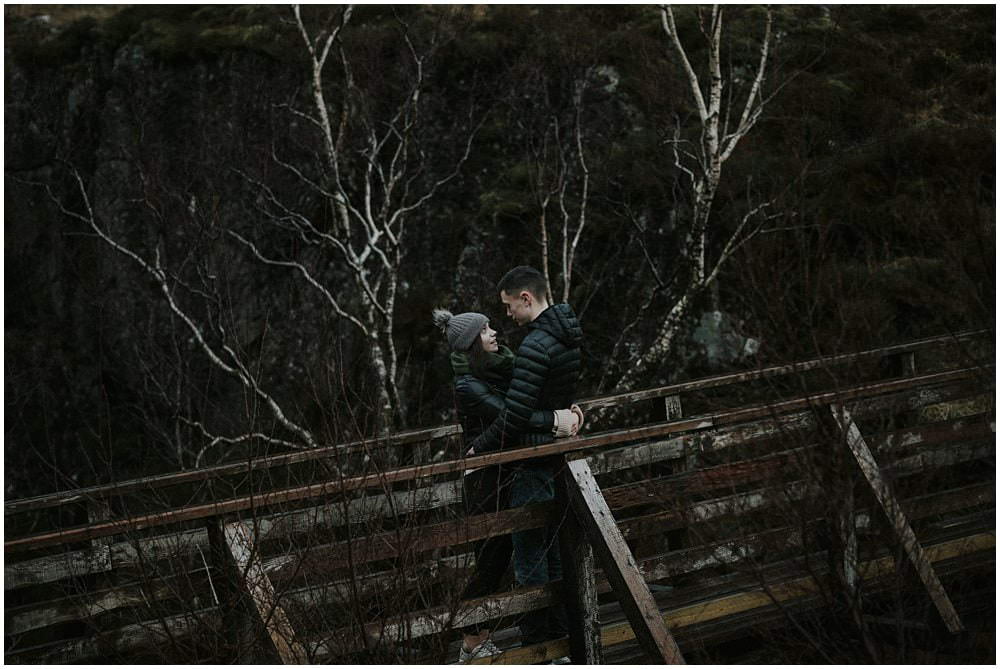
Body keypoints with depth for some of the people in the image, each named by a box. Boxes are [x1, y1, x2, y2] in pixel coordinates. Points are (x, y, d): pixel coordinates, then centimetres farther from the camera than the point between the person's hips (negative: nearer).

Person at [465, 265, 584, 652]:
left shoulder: (535, 346, -21)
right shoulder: (570, 337, 9)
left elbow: (514, 415, -22)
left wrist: (478, 448, -9)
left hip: (532, 460, -10)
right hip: (562, 457, 10)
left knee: (529, 554, -2)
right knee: (552, 548, 18)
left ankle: (536, 640, 3)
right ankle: (559, 630, 26)